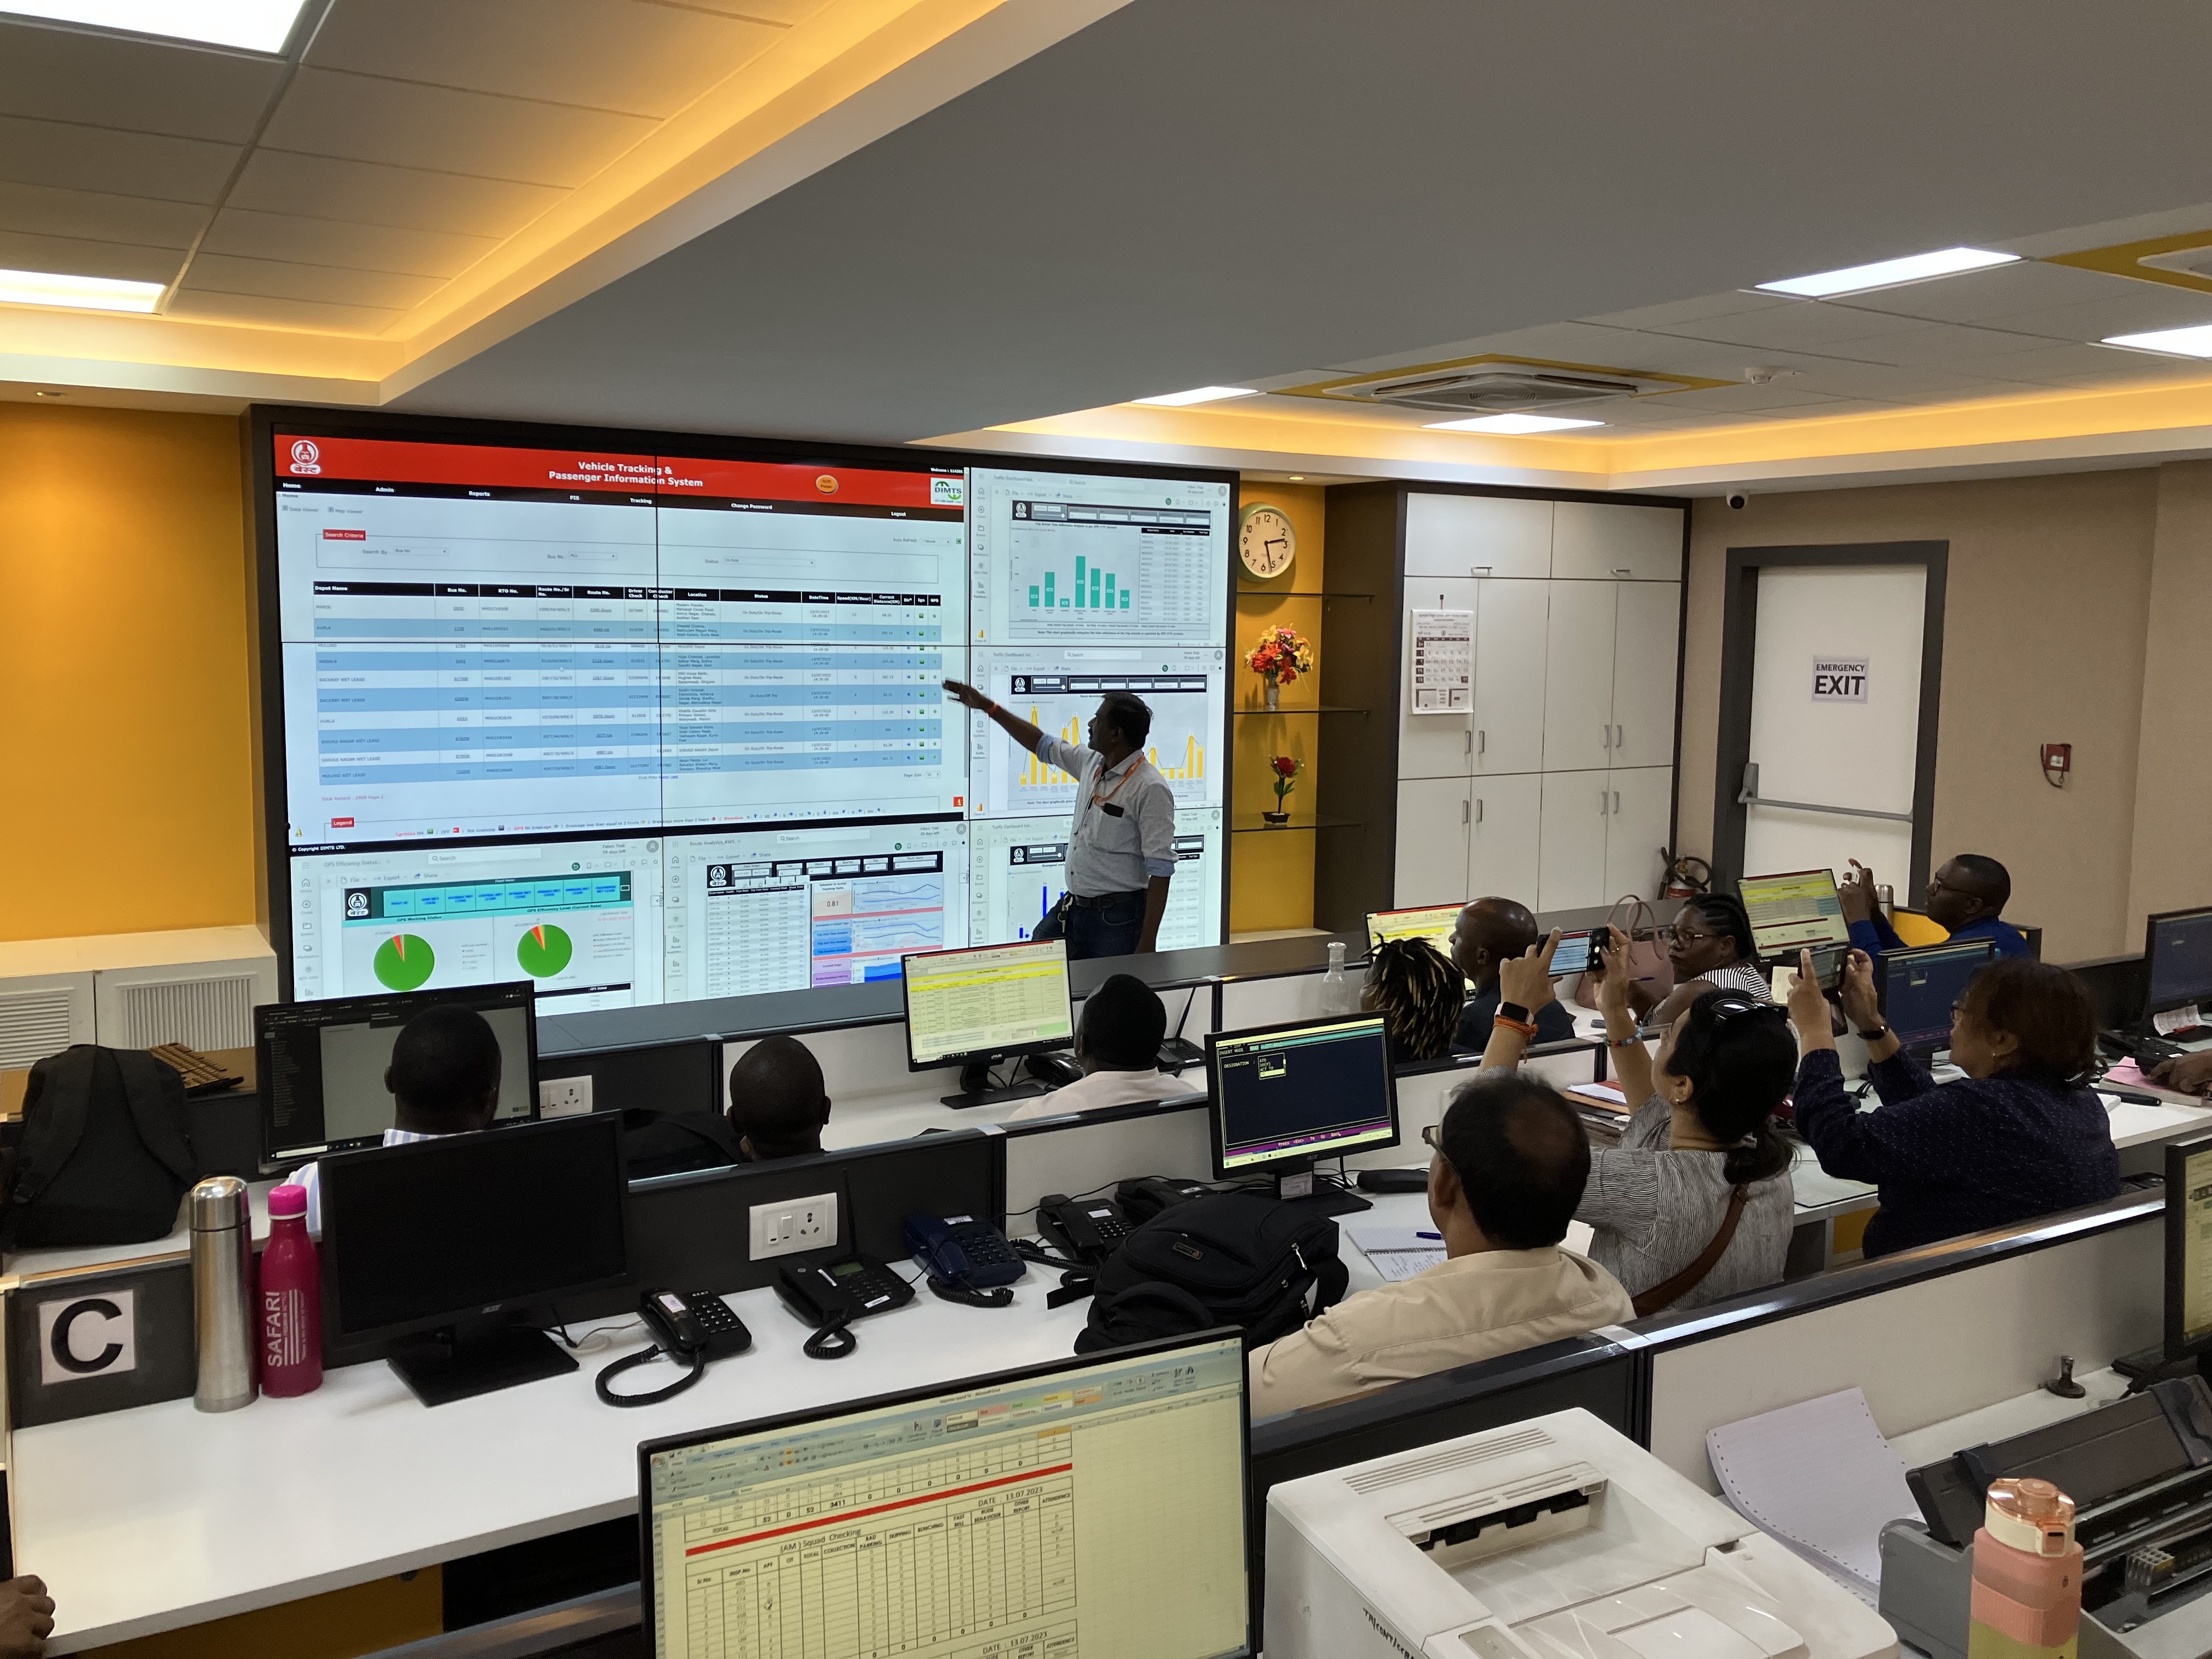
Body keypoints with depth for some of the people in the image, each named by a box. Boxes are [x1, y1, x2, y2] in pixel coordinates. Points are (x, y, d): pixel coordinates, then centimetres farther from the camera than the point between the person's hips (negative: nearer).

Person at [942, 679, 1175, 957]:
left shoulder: (1150, 789, -19)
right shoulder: (1091, 763, 5)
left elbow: (1160, 871, -20)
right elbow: (1042, 745, 23)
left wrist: (1147, 944, -23)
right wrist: (987, 706, 24)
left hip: (1117, 919, -8)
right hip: (1071, 908, 8)